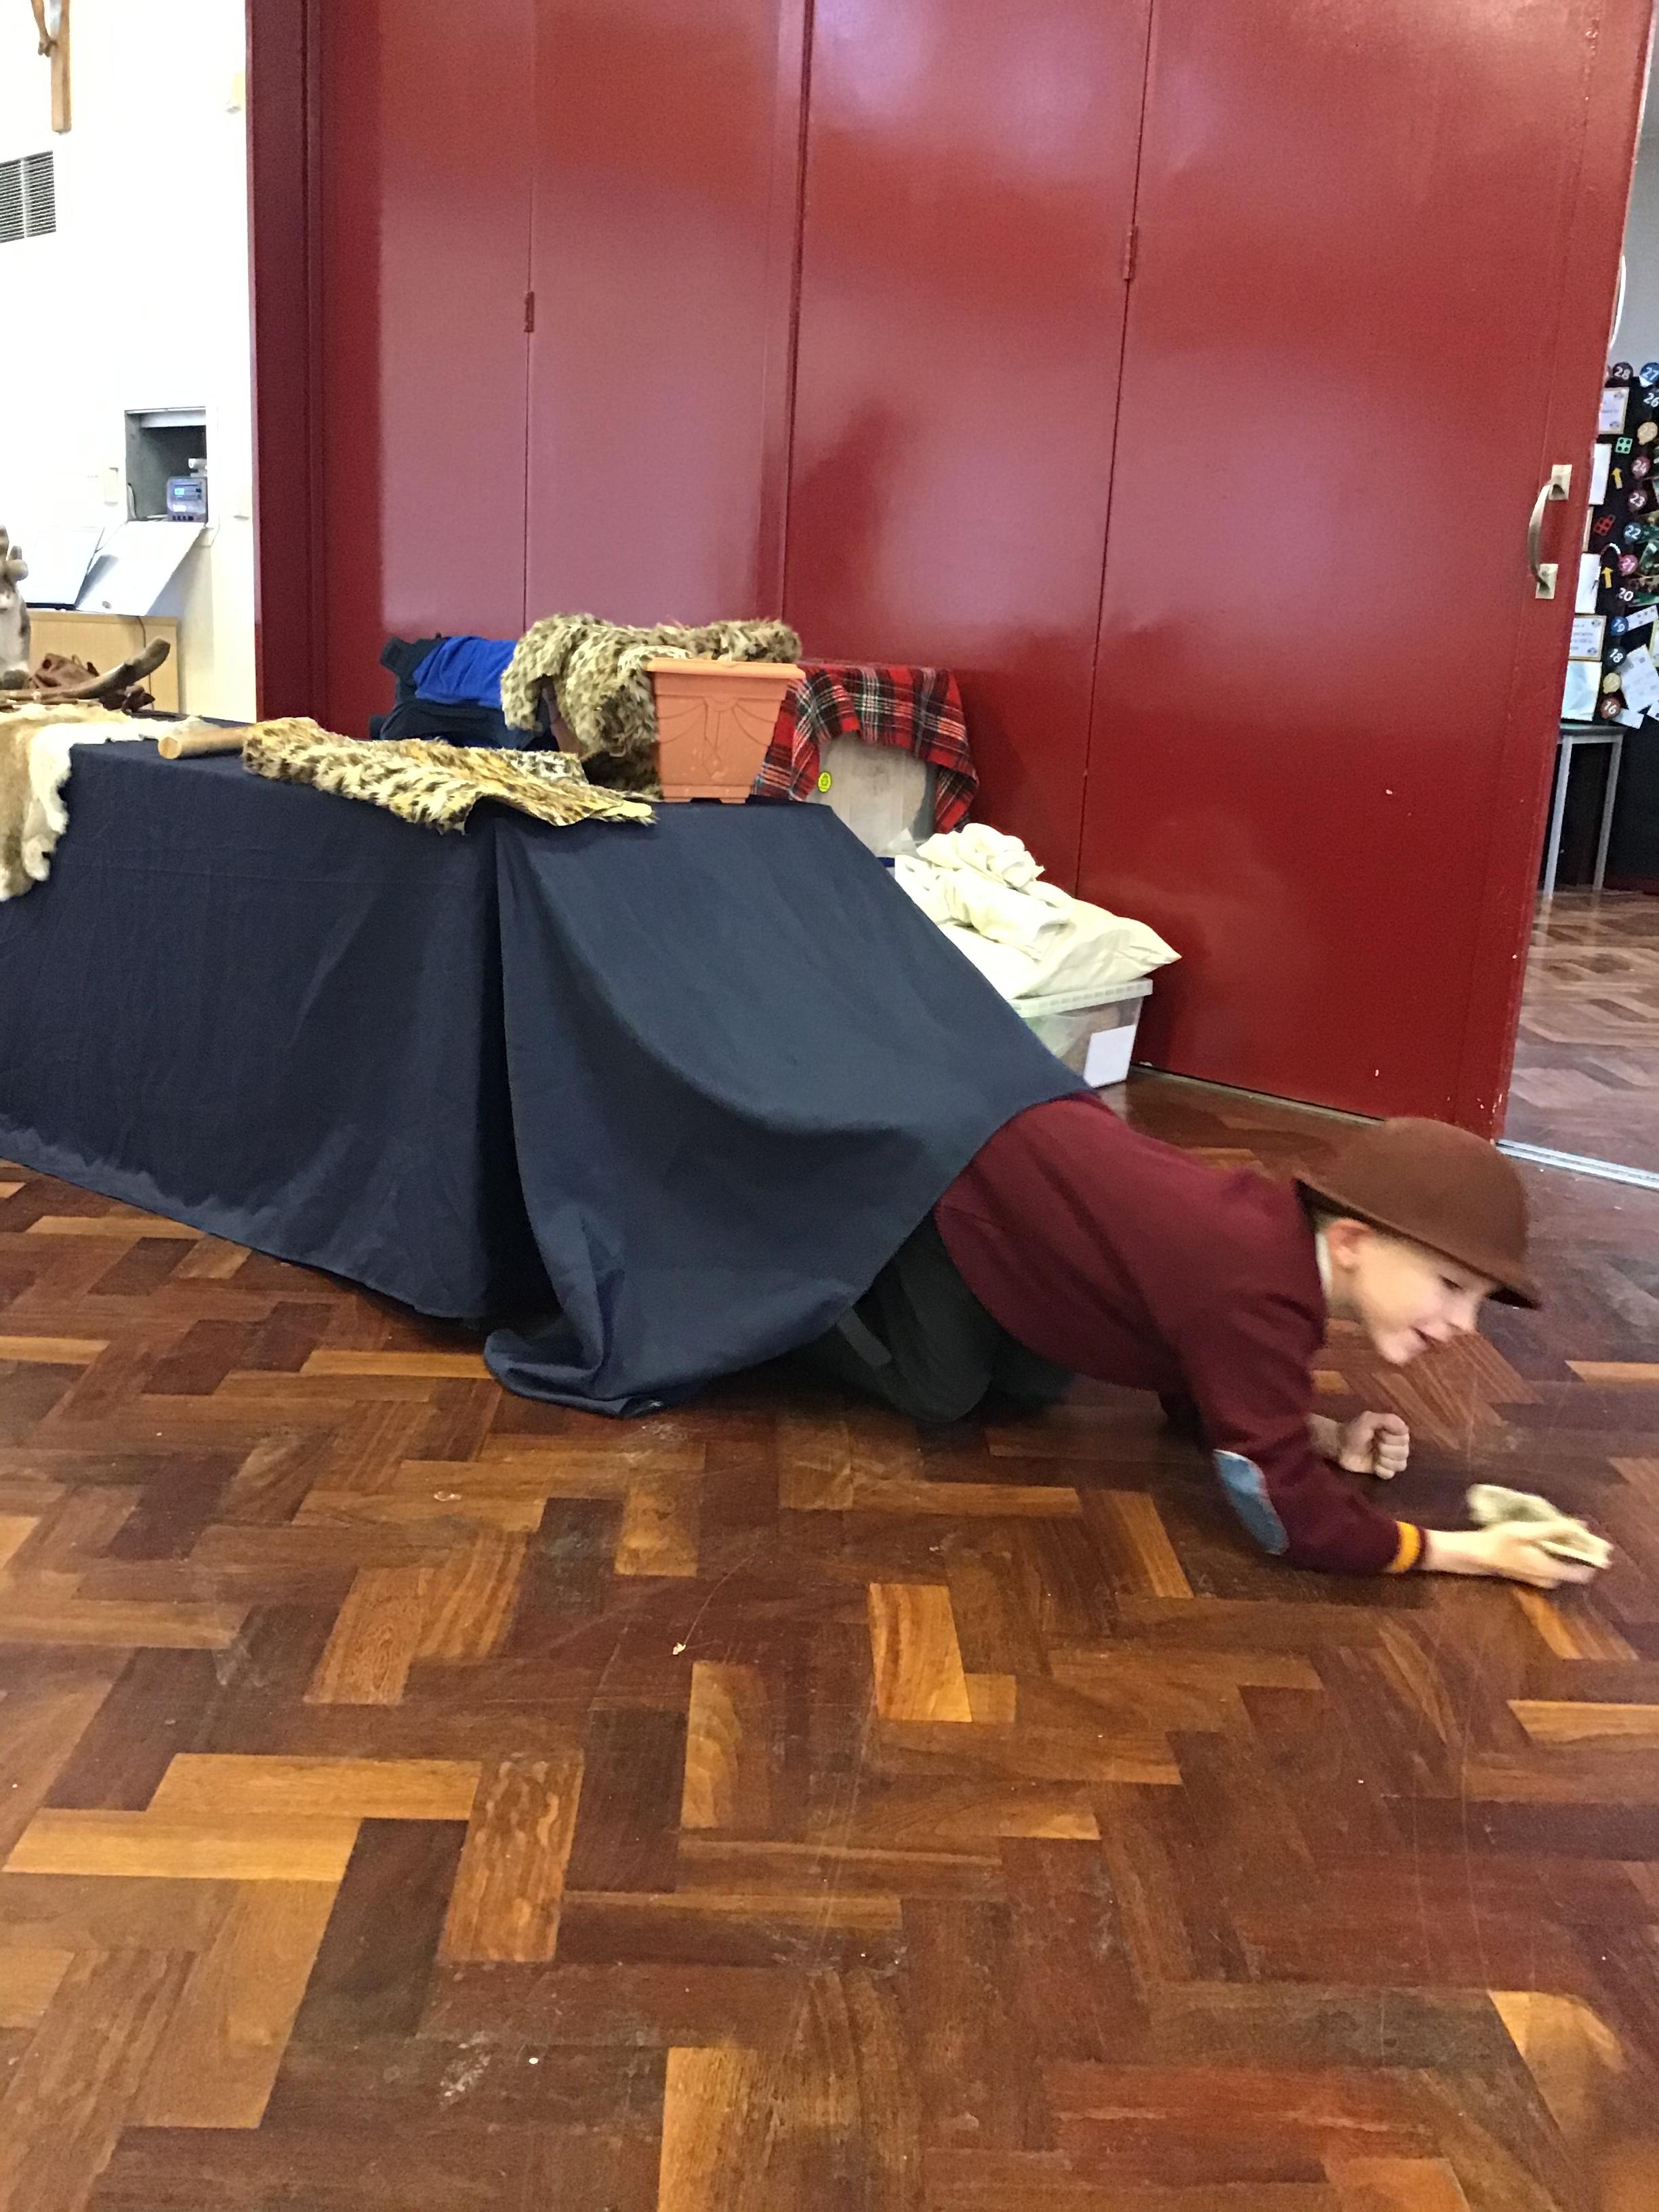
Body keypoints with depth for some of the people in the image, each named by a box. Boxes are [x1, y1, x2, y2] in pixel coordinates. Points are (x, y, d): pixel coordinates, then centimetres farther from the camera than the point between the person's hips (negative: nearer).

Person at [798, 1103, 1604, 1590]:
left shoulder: (1285, 1239, -9)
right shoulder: (1256, 1299, -35)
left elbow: (1197, 1397, 5)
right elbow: (1288, 1516, -29)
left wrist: (1327, 1437, -9)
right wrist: (1472, 1552, -25)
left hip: (1032, 1137, 8)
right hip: (959, 1168, -8)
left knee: (1030, 1388, 17)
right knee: (938, 1393, 1)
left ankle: (877, 1263, 34)